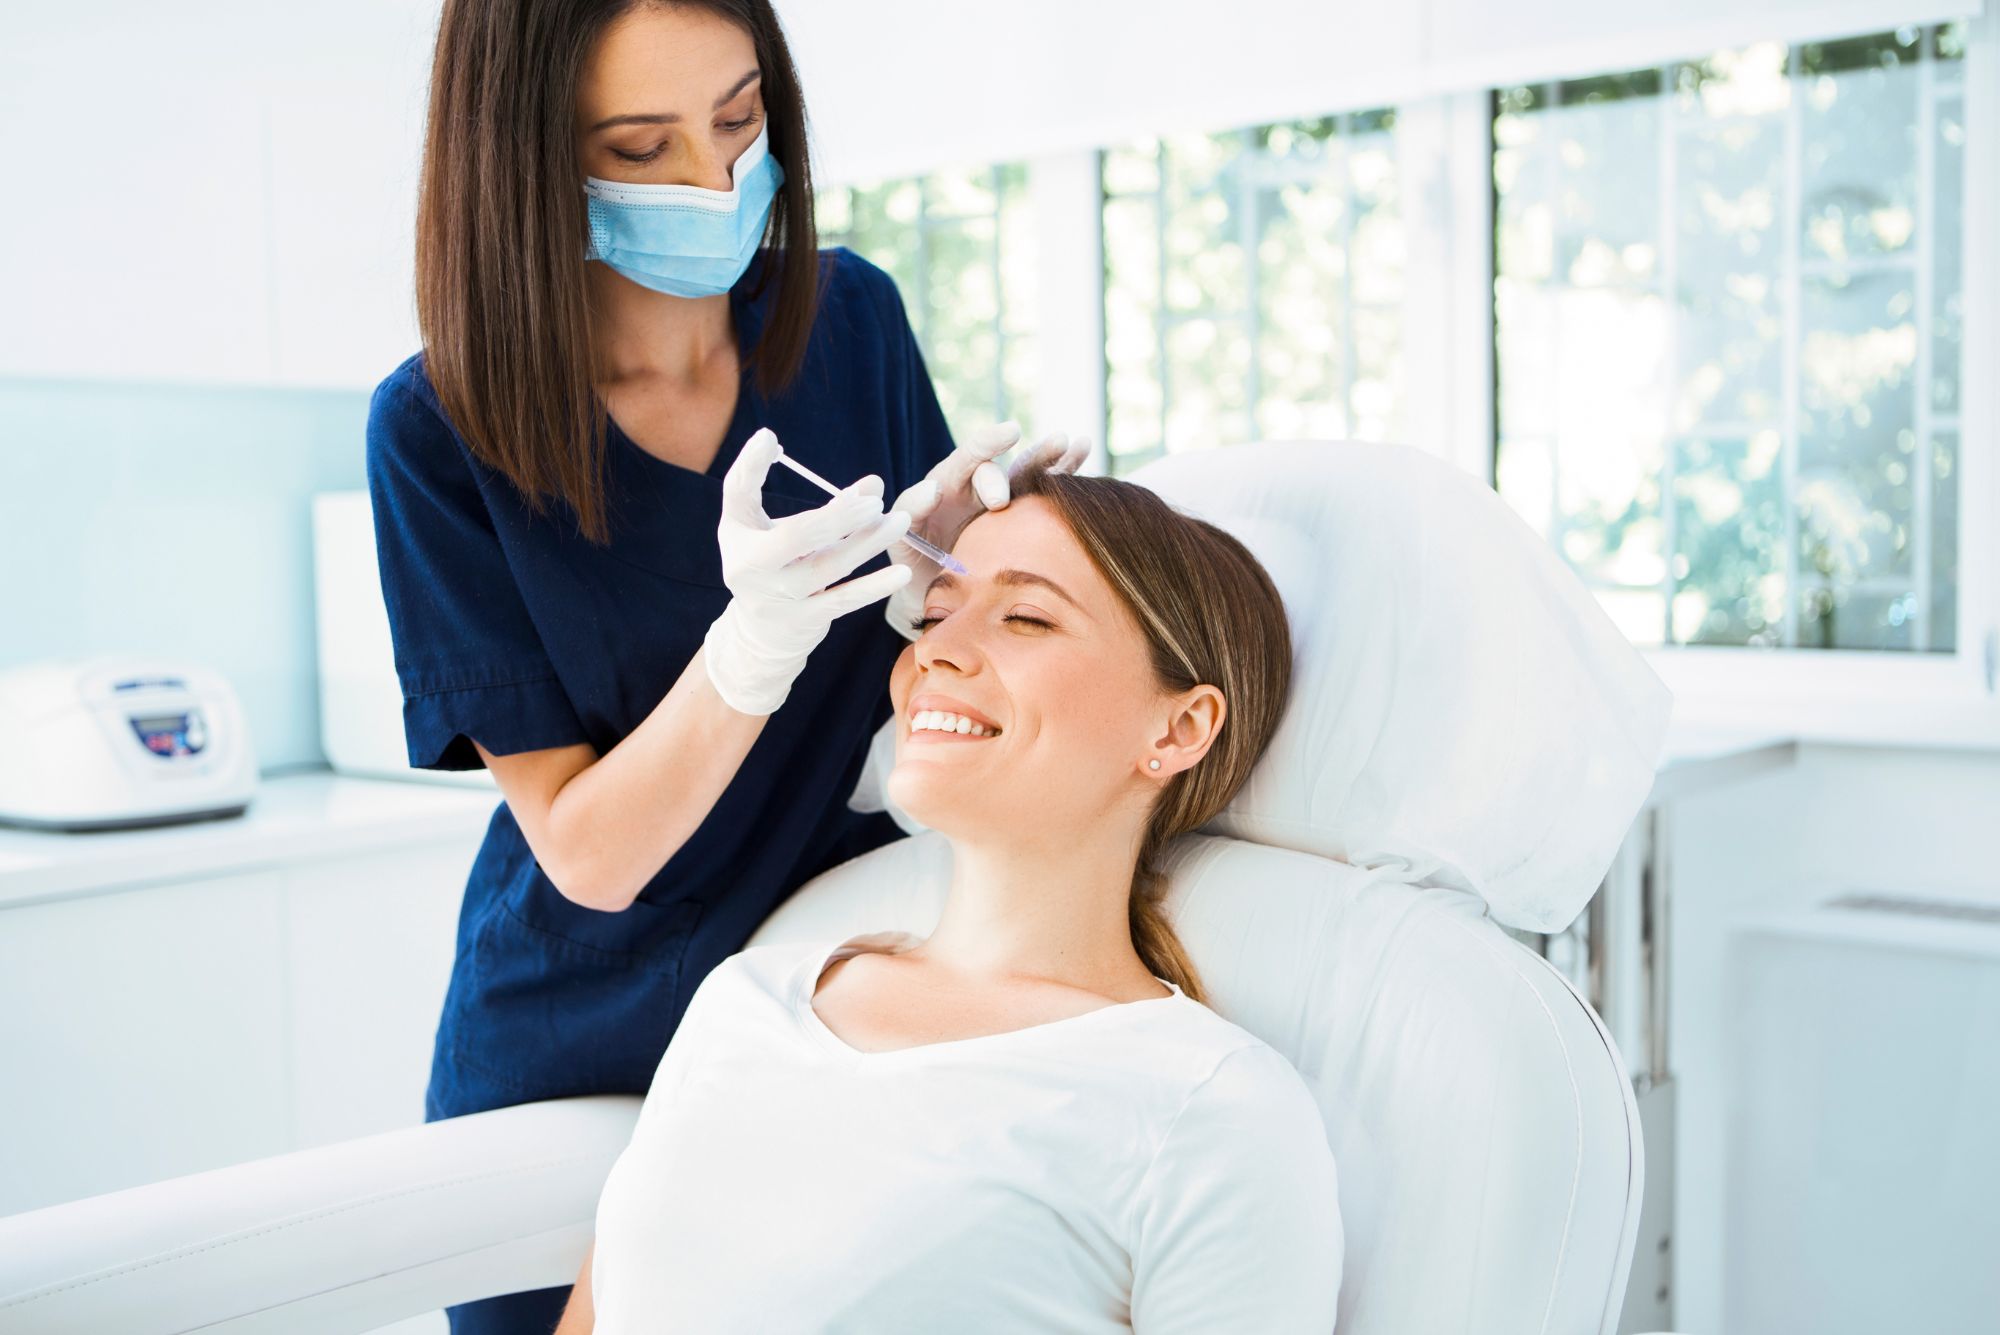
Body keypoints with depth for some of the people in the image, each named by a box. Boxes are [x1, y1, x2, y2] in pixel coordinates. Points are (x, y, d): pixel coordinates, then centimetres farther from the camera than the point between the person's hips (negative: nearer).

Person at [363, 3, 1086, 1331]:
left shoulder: (852, 321, -8)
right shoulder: (440, 431, -17)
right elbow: (588, 853, -18)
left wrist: (931, 561, -20)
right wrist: (755, 637, -34)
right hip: (582, 1050, -2)